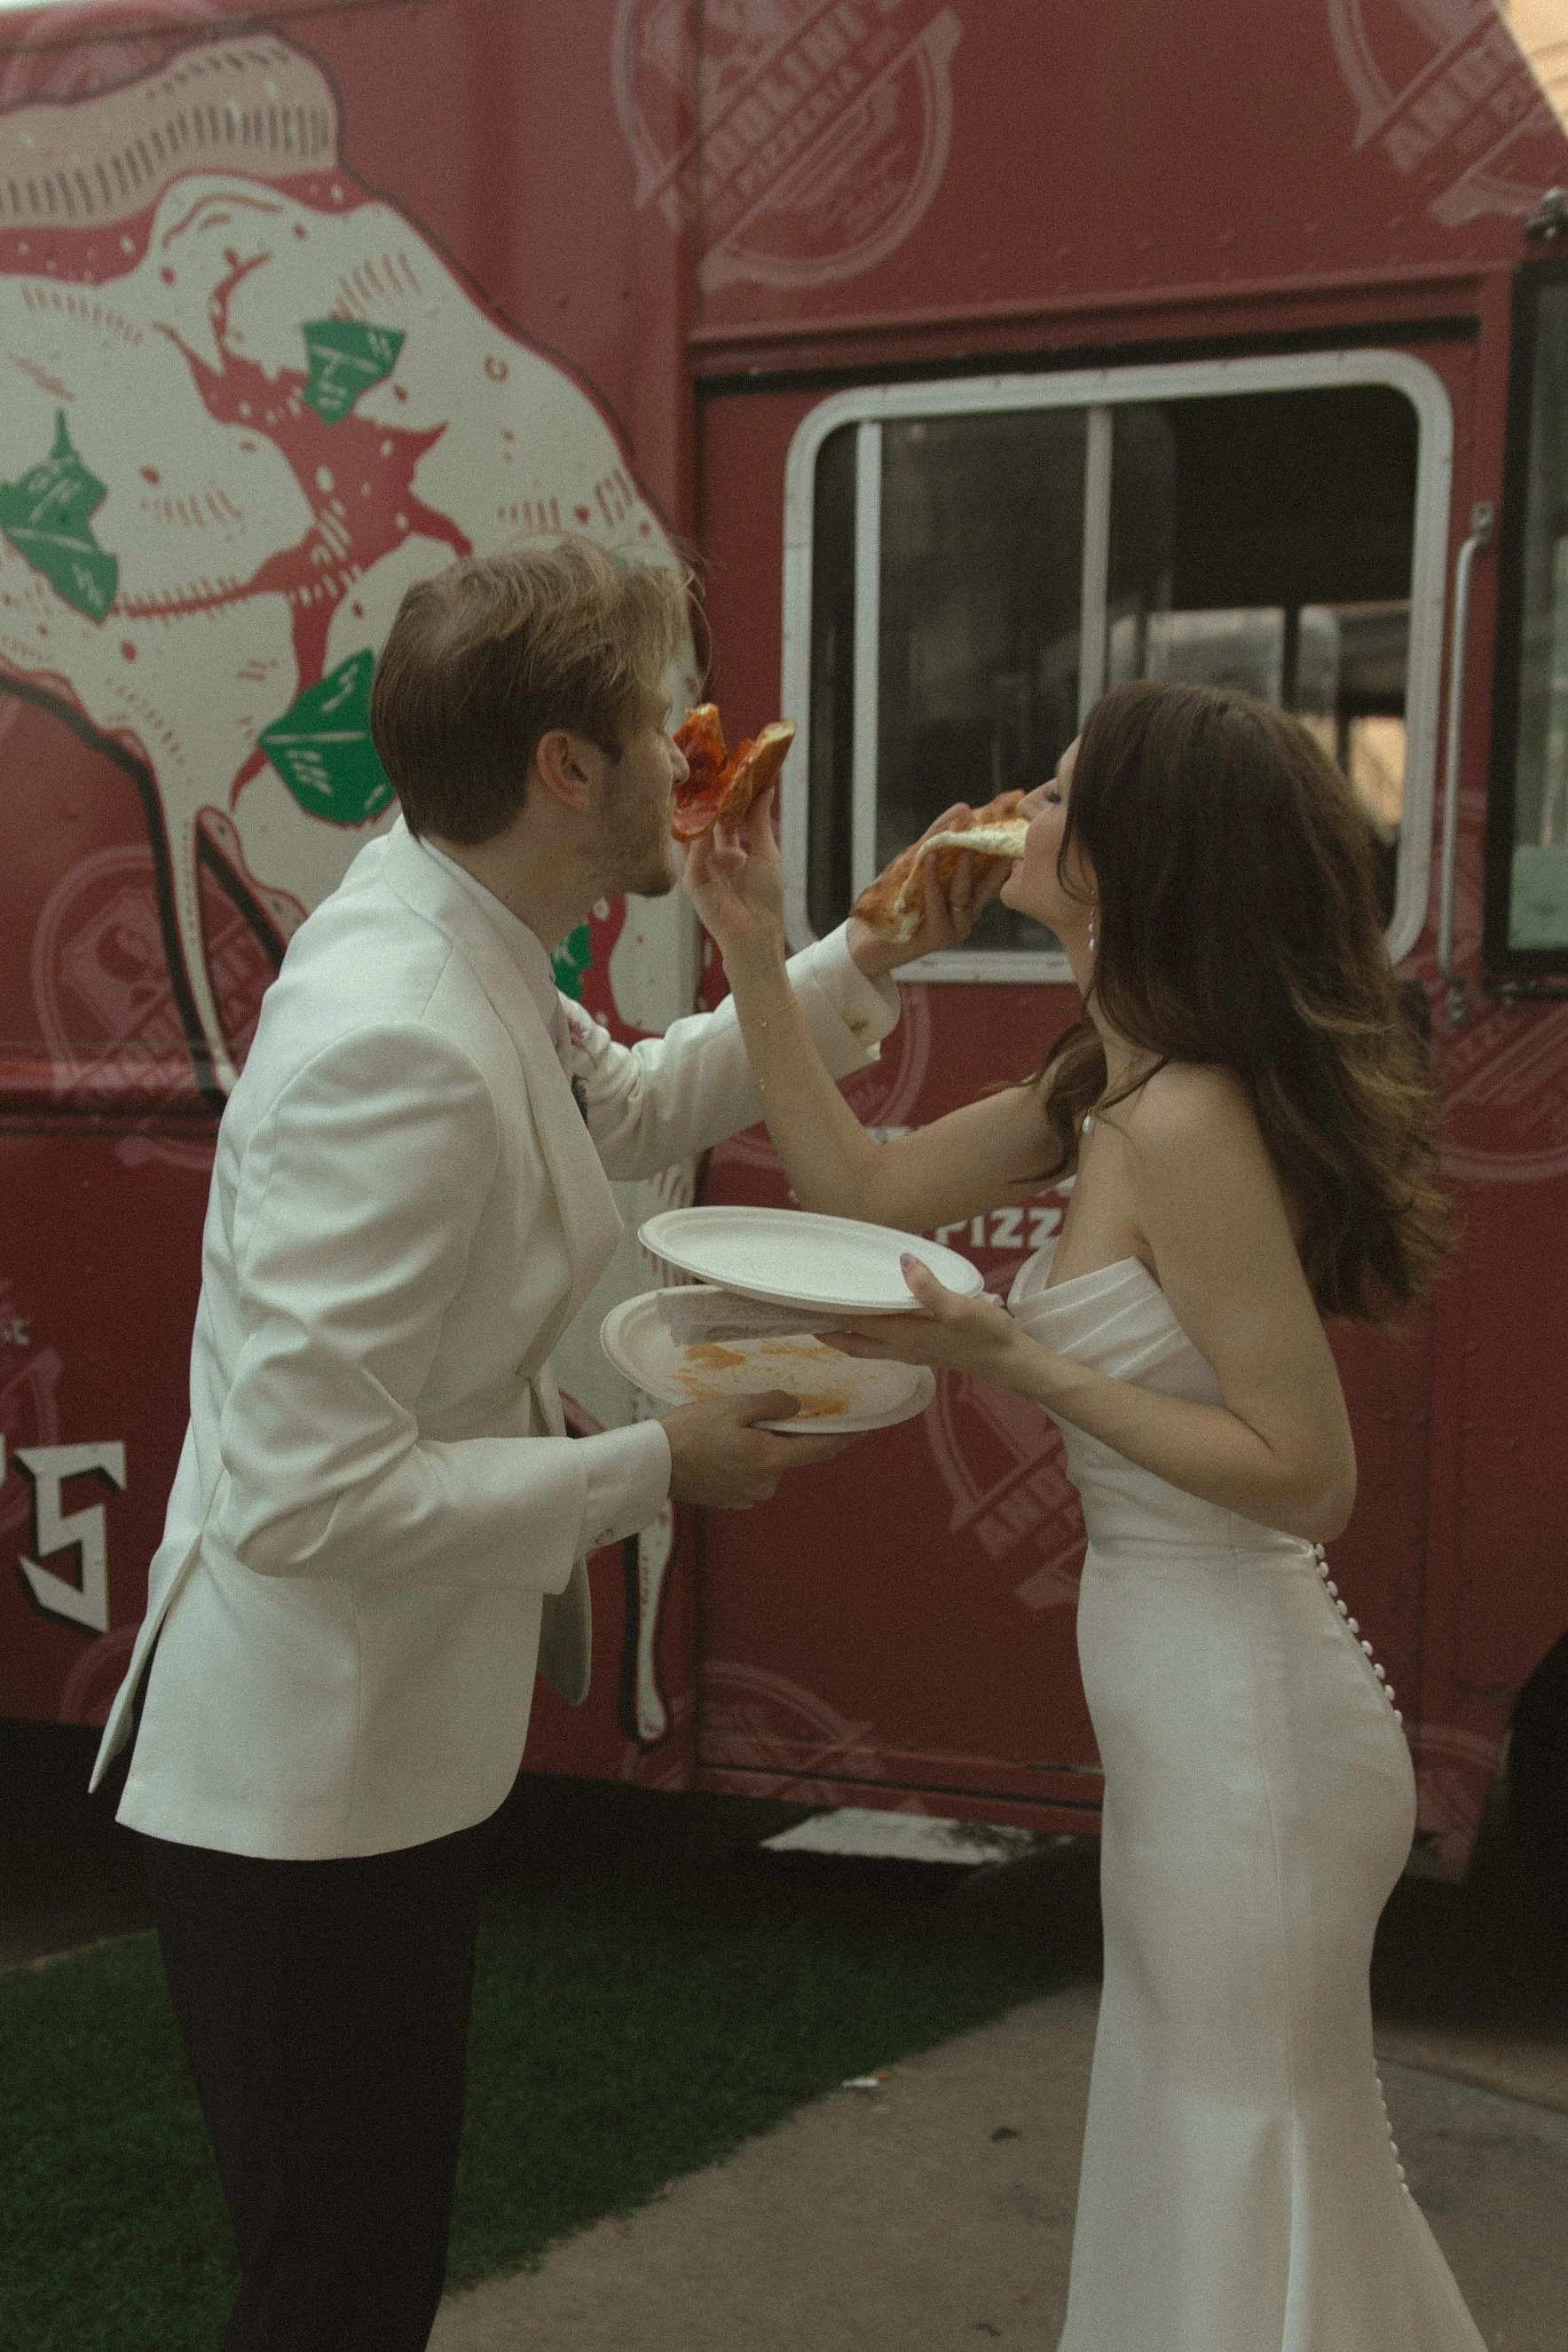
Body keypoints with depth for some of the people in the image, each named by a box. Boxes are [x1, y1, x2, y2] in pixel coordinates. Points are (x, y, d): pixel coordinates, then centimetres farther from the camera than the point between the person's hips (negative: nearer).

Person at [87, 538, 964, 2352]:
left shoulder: (455, 938, 1)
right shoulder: (399, 1053, -29)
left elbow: (627, 1105, 22)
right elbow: (309, 1495, -31)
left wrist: (862, 959, 17)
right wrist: (653, 1469, -21)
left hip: (384, 1747, 9)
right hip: (308, 1787, -9)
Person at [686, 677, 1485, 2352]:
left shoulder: (1189, 1121, -24)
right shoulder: (1109, 1092, 5)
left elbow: (1305, 1475, -23)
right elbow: (863, 1185, 12)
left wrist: (1015, 1360, -25)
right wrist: (751, 954, 6)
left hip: (1242, 1721, -9)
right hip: (1193, 1705, 9)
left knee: (1245, 2180, 10)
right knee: (1213, 2159, 24)